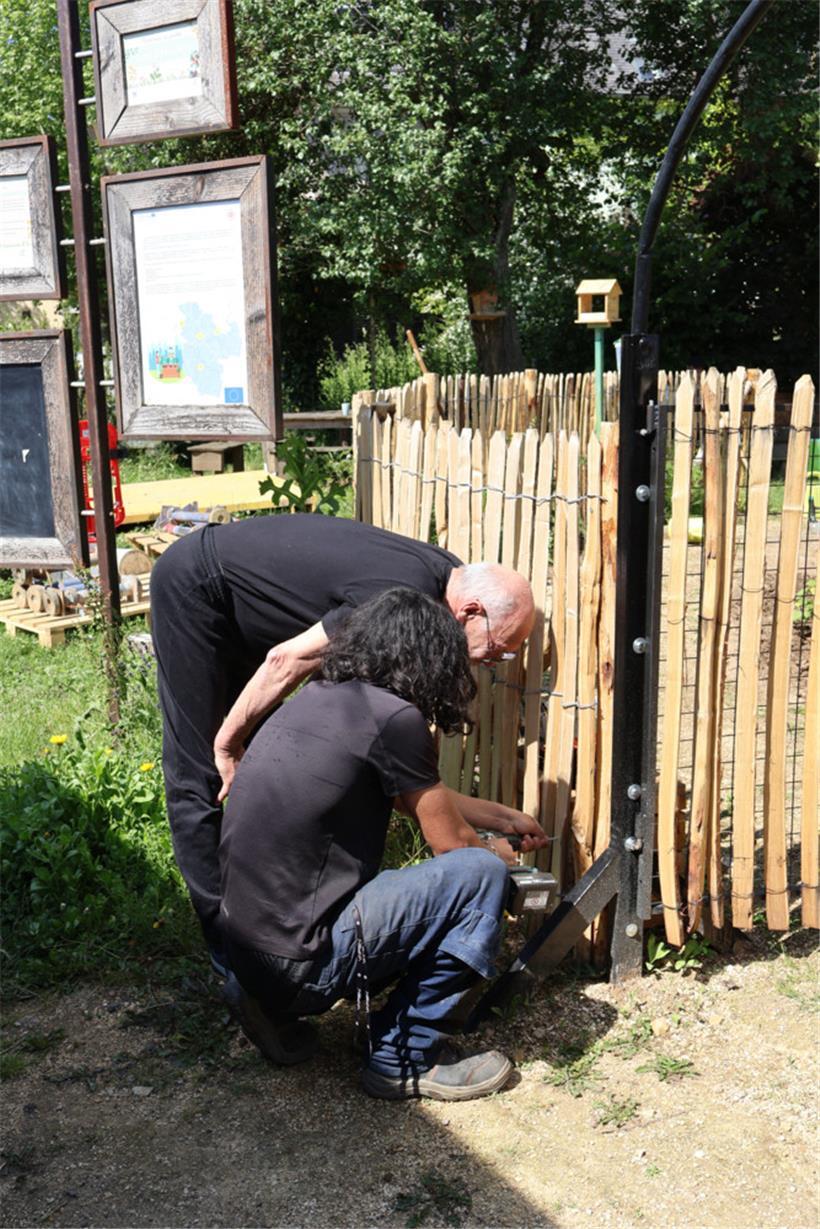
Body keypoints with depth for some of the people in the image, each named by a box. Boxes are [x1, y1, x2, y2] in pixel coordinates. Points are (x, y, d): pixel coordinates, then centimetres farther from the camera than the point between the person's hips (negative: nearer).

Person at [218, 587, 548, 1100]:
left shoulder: (319, 697, 10)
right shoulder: (393, 717, -16)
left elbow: (420, 796, 25)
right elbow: (452, 842, -4)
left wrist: (505, 816, 35)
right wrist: (498, 851, 19)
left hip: (247, 951, 9)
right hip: (300, 965, -9)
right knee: (481, 875, -6)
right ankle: (409, 1059, 5)